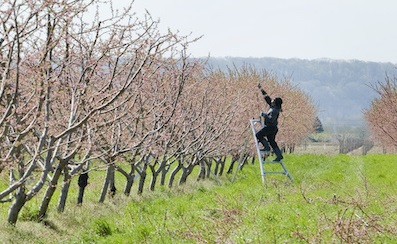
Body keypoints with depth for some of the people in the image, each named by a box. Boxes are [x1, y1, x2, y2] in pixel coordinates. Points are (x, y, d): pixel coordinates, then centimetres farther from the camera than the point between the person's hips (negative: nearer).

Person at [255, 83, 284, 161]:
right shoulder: (273, 106, 6)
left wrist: (264, 114, -20)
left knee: (258, 135, -8)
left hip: (271, 127, -10)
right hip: (270, 127, 10)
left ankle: (267, 148, -6)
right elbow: (266, 97, 14)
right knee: (272, 141, 12)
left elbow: (271, 119, -30)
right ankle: (279, 155, 12)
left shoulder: (275, 110, -21)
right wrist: (261, 89, 19)